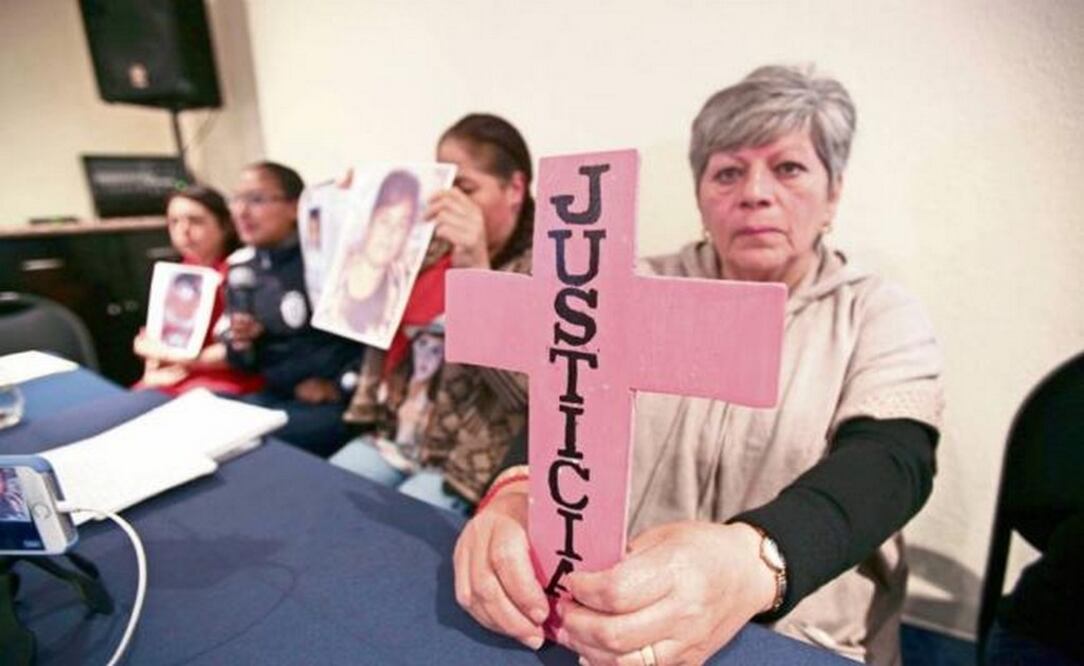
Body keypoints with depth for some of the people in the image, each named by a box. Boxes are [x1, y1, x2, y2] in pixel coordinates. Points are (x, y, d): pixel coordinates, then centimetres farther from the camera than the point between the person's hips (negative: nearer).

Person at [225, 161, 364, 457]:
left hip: (340, 400, -6)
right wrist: (240, 344, -5)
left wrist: (341, 386, -13)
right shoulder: (241, 267, 8)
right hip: (277, 395, 7)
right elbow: (243, 363, 16)